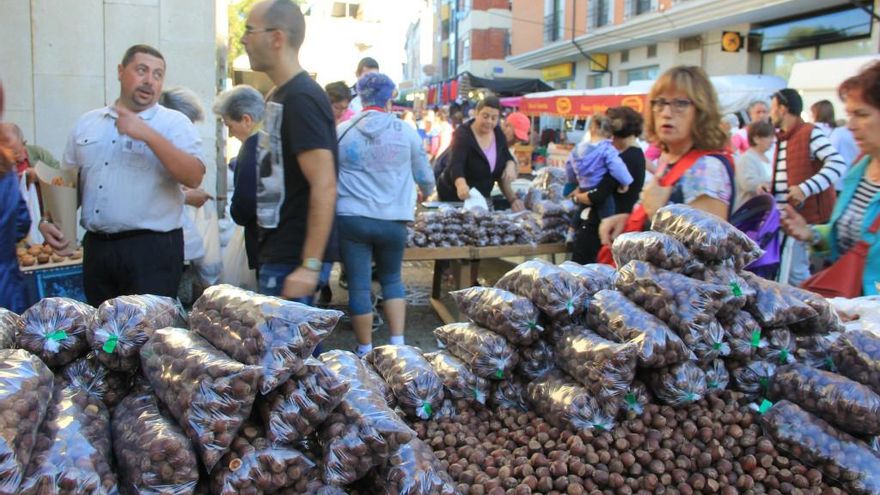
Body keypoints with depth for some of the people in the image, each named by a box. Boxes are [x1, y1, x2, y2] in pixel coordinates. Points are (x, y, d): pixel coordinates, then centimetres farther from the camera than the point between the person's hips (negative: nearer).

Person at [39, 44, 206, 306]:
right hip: (96, 247, 5)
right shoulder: (87, 123, 13)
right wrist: (48, 220, 2)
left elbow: (194, 177, -17)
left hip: (152, 248, -5)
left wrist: (149, 135, -22)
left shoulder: (175, 123, -2)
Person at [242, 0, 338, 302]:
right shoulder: (282, 95, 13)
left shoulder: (301, 99, -17)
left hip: (292, 260, -10)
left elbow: (324, 186, -24)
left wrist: (310, 265, -26)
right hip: (278, 253, 10)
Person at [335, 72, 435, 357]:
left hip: (351, 218, -1)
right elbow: (425, 176, 12)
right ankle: (398, 343, 14)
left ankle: (365, 350, 16)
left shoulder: (342, 132, 0)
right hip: (393, 220, 1)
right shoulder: (406, 132, 0)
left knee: (359, 286, 7)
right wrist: (426, 192, 34)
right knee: (392, 280, 20)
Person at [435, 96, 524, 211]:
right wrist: (461, 185, -58)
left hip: (482, 198, 6)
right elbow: (455, 165, -37)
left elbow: (506, 157, 9)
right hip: (454, 197, -6)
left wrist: (510, 165, -16)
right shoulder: (462, 135, -22)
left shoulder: (498, 133, -3)